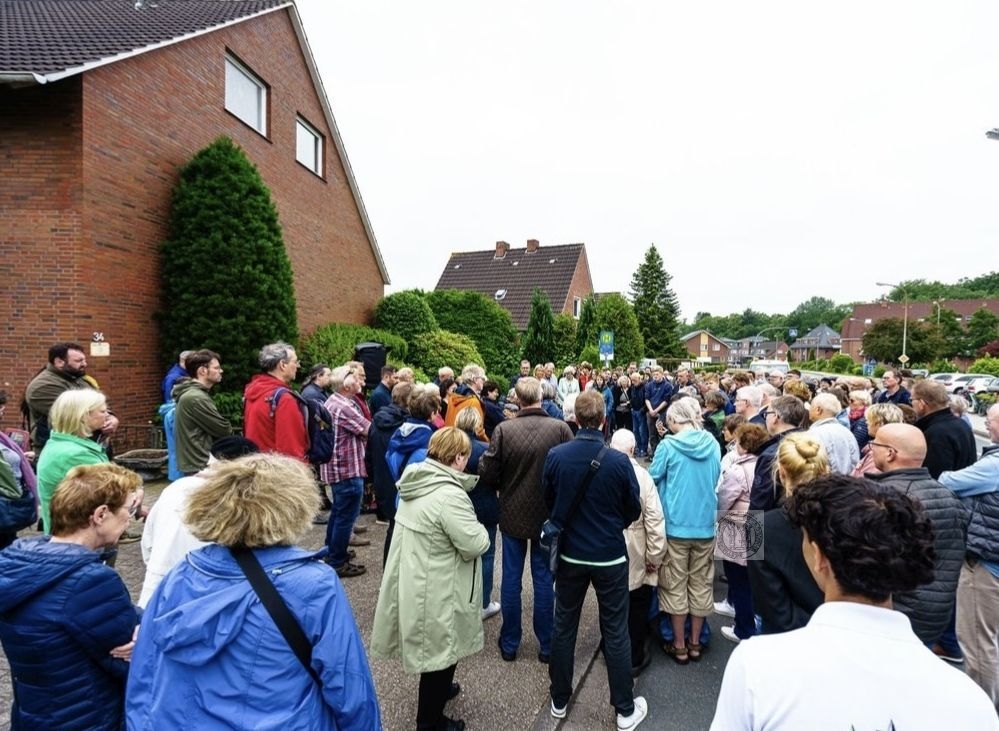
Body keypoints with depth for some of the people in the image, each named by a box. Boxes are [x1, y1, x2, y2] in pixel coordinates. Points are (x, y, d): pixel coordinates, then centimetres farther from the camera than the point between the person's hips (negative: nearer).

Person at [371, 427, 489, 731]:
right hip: (436, 591, -9)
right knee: (440, 649, 13)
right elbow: (475, 545, -24)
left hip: (413, 579, 9)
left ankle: (437, 690, 53)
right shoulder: (450, 496, -29)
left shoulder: (414, 483, -2)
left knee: (434, 646, 30)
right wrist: (480, 529, -5)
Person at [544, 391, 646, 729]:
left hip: (570, 554, 2)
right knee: (615, 633, 13)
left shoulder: (555, 456, -14)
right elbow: (633, 511, -5)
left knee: (564, 627, 18)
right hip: (610, 556, -2)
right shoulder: (619, 461, -19)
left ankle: (559, 701, 34)